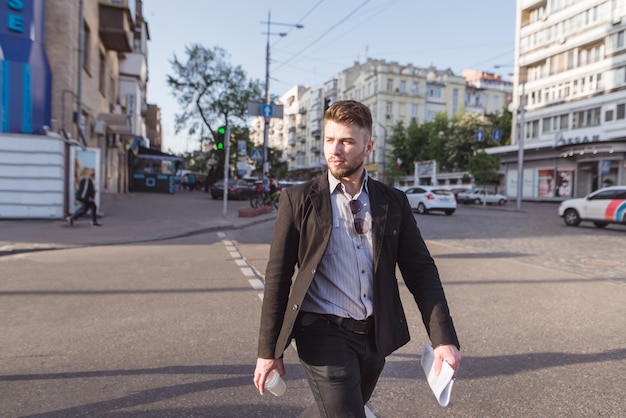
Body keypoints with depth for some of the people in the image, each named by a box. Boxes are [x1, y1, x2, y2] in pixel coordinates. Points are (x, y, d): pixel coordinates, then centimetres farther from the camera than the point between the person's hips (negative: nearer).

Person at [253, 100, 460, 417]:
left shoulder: (394, 202, 3)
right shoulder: (299, 200, -5)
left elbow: (421, 271, 2)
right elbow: (277, 277, -4)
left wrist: (444, 339, -7)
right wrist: (268, 351, -3)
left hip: (376, 335, 4)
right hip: (323, 334, -4)